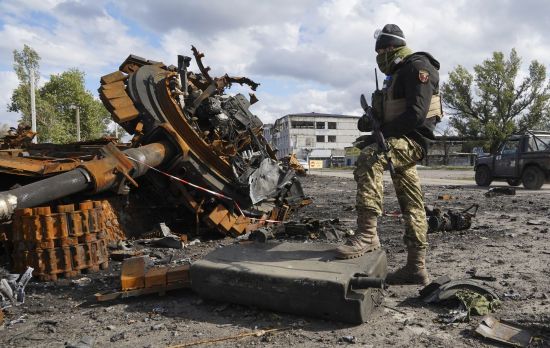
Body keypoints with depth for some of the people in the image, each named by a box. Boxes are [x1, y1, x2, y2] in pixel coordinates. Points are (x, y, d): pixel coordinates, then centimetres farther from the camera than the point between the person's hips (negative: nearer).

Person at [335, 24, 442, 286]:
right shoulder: (397, 74, 23)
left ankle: (367, 234, -36)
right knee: (411, 206, 8)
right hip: (398, 141, 10)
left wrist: (381, 130, -17)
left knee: (368, 159, -34)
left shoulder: (417, 66, -7)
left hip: (412, 139, -10)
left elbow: (416, 113, -20)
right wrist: (370, 122, 4)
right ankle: (417, 267, 13)